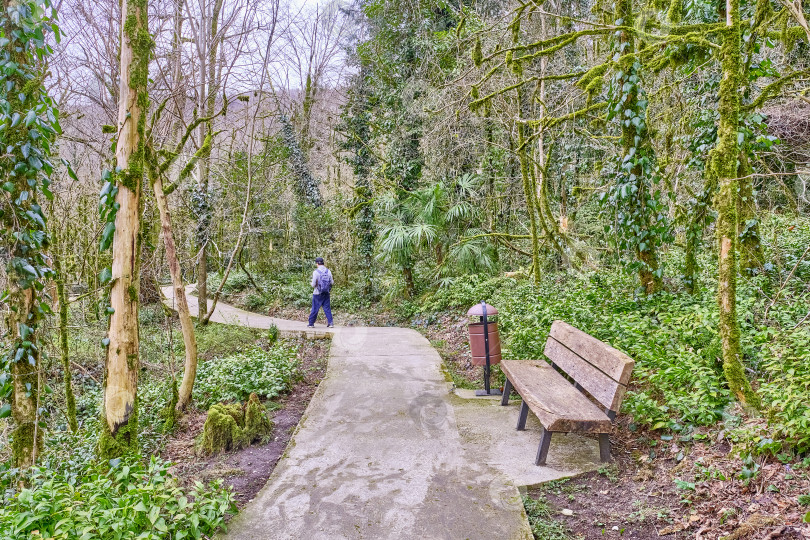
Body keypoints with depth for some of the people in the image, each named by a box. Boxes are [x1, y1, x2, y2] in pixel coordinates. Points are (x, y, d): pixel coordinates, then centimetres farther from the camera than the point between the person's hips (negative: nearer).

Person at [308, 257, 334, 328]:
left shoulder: (316, 272, -13)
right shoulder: (328, 271, 0)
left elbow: (313, 284, -12)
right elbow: (332, 282, 5)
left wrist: (311, 284, 10)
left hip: (317, 293, -3)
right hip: (326, 293, 3)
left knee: (315, 309, 6)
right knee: (327, 308, 8)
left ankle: (311, 323, 15)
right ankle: (330, 323, 2)